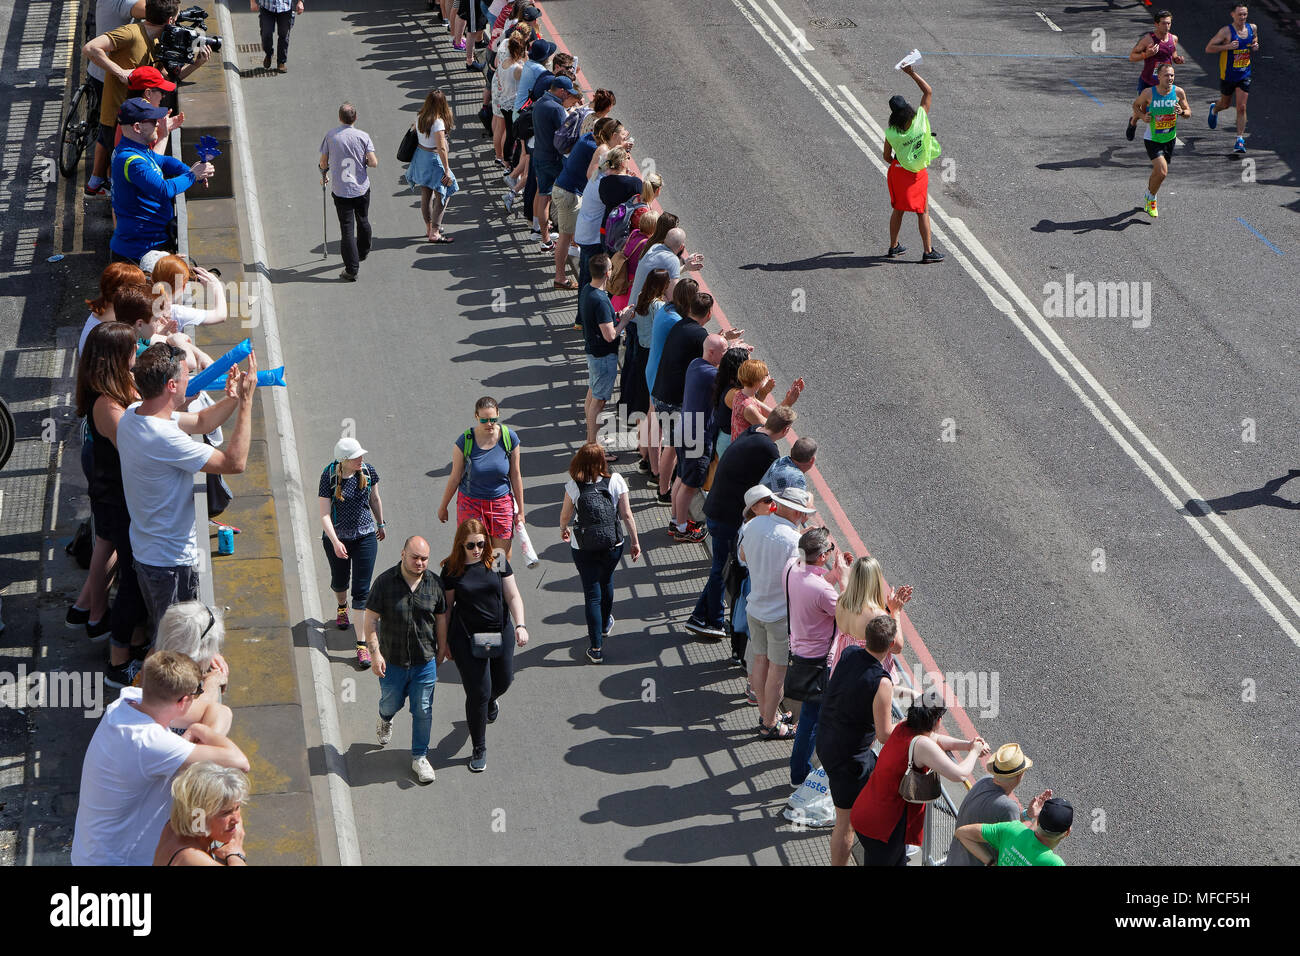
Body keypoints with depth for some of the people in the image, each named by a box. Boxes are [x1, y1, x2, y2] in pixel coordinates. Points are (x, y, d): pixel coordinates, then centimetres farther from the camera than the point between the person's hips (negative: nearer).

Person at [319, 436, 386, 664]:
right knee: (339, 581, 22)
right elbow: (324, 514, -18)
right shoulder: (329, 476, -17)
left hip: (365, 536, 1)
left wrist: (380, 524, 21)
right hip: (336, 538, 0)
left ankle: (362, 644, -1)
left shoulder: (368, 470, -9)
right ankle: (342, 606, 60)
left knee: (361, 591, -3)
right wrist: (335, 541, -28)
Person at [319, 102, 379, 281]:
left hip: (341, 191, -1)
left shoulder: (330, 136, -6)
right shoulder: (363, 136, -7)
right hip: (362, 188, 1)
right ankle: (363, 253, 46)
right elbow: (373, 162, -11)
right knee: (363, 221, 24)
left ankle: (351, 270, -5)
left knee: (347, 228, -1)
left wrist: (324, 175, 23)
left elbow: (324, 162, 2)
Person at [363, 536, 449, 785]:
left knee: (423, 711, 6)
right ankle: (385, 720, 53)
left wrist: (442, 649, 13)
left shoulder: (435, 584, -5)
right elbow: (370, 620, -9)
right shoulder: (384, 582, -12)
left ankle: (419, 757, 22)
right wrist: (375, 653, -15)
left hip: (425, 661, 1)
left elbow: (441, 618, 8)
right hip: (392, 661, -1)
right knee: (391, 702, 16)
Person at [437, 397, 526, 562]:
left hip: (501, 503, 2)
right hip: (471, 503, -2)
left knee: (503, 555, 5)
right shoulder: (465, 441, -13)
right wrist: (443, 507, 6)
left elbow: (515, 476, 1)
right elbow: (455, 477, -2)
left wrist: (520, 511, 5)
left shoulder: (510, 437, -8)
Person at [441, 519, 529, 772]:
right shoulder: (452, 569, -8)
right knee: (478, 693, -4)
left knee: (503, 680, 19)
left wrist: (520, 625, -13)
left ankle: (490, 700, 59)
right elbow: (446, 607, 0)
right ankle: (479, 750, 13)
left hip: (500, 633, 3)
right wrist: (445, 642, 2)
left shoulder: (498, 561, -3)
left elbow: (512, 596, 0)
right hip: (467, 638, -3)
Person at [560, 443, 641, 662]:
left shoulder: (573, 486, -11)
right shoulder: (615, 481, -9)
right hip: (612, 545, 2)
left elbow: (565, 516, 1)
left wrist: (563, 530, 23)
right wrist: (635, 541, 5)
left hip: (583, 547, -2)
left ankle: (596, 648, 4)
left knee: (592, 593, 5)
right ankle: (605, 625, 51)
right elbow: (627, 515, -6)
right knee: (606, 582, 27)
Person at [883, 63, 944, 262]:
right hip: (918, 173, -1)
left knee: (898, 209, 17)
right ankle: (928, 251, 7)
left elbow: (887, 157, -3)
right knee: (923, 212, 6)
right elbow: (929, 91, -7)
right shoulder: (921, 119, -18)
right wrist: (912, 73, -4)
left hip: (899, 171, 1)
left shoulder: (891, 133, -16)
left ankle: (893, 247, 27)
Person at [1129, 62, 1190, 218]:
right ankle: (1151, 198, 9)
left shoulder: (1178, 92, -9)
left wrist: (1181, 112, -22)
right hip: (1152, 139, -4)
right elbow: (1136, 105, 4)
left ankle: (1148, 195, 46)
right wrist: (1142, 116, -16)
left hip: (1170, 138, 4)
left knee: (1159, 172, 16)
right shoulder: (1148, 93, -16)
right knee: (1162, 172, -18)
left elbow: (1189, 112, 1)